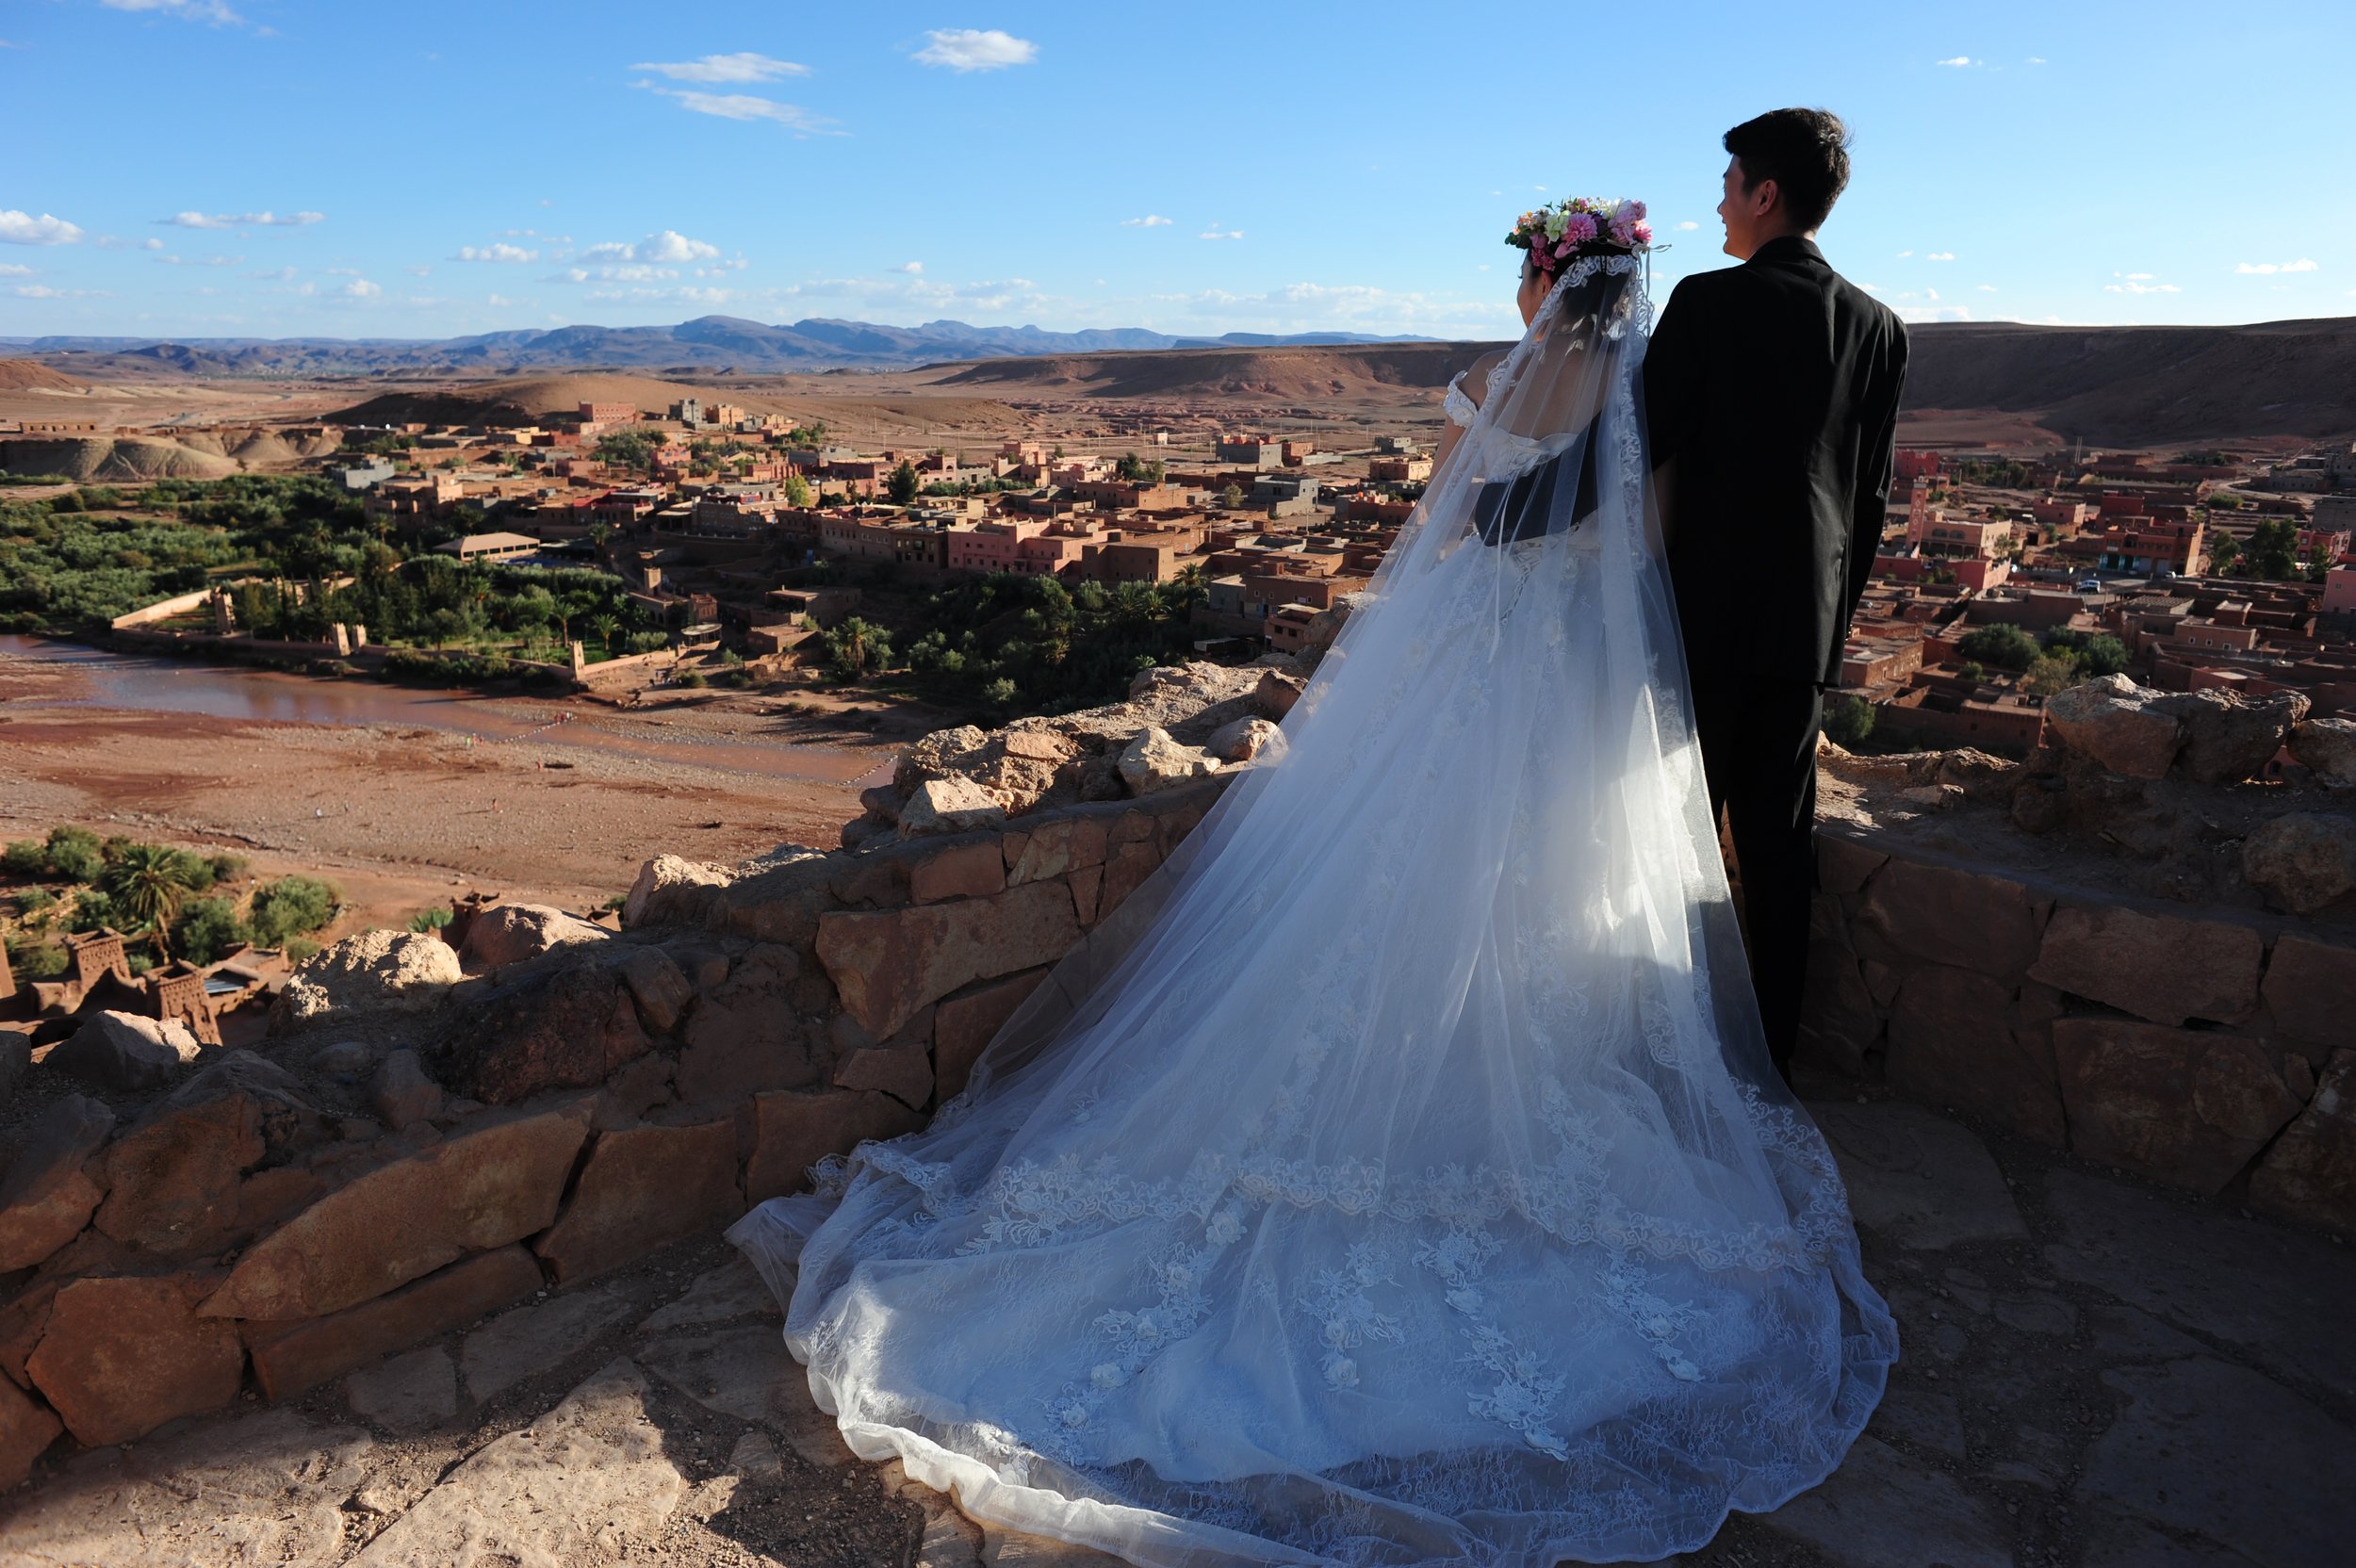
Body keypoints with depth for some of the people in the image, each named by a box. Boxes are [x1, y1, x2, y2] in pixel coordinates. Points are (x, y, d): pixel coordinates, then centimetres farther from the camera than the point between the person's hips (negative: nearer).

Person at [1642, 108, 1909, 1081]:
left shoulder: (1708, 301, -8)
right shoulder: (1880, 327, 8)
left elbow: (1644, 446, -9)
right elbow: (1871, 496, 11)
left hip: (1709, 608, -5)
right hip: (1810, 620, 5)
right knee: (1780, 841, 10)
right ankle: (1769, 1056, 18)